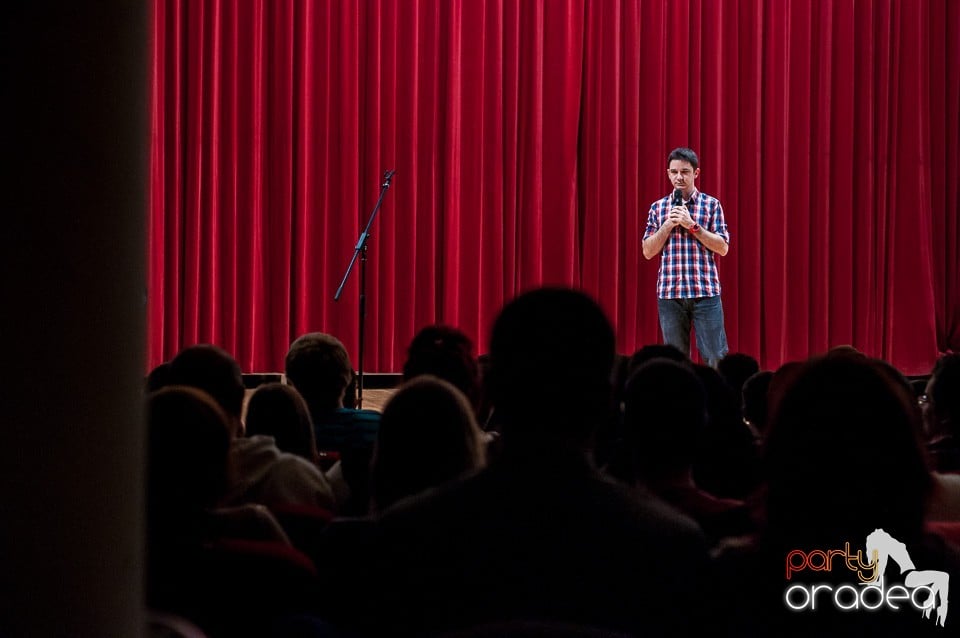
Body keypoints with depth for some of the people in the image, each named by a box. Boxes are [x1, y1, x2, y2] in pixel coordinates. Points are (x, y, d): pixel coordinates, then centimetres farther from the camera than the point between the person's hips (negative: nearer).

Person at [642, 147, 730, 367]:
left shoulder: (711, 205, 5)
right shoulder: (658, 207, 10)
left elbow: (723, 248, -2)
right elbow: (648, 252, 6)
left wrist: (692, 226, -11)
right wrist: (668, 225, -7)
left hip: (706, 291, -2)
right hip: (669, 293, 2)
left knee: (716, 356, -4)